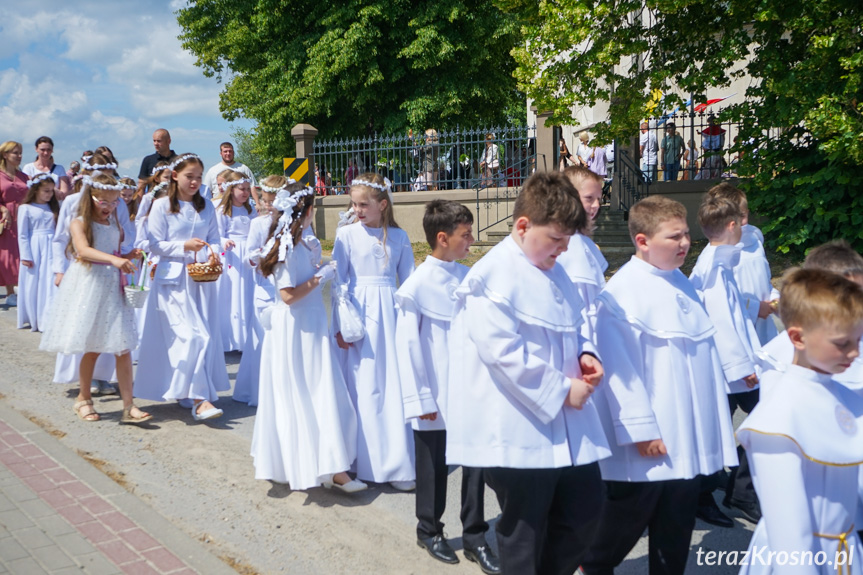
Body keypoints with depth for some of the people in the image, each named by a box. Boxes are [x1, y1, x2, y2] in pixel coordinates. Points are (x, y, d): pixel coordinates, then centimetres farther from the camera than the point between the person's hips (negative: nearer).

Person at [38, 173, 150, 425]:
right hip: (89, 288, -4)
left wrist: (130, 256, 2)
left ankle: (128, 406, -1)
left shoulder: (115, 224, 12)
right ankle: (83, 398, 26)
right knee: (92, 348, 6)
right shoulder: (79, 223, -6)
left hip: (113, 288, 4)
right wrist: (114, 259, -40)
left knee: (123, 347, -3)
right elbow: (83, 250, -26)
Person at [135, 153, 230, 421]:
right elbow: (155, 245, -4)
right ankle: (199, 399, -12)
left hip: (202, 278, 5)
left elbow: (214, 240, 10)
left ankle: (186, 391, 19)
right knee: (190, 334, -13)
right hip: (173, 278, -5)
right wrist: (184, 246, -17)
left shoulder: (206, 207, 11)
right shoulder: (161, 206, -1)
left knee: (207, 333, 3)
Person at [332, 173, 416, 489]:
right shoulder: (346, 234, 0)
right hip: (359, 315, -1)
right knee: (363, 388, 2)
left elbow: (409, 281, 9)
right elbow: (338, 282, -1)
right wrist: (340, 326, -6)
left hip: (390, 314, 2)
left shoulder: (398, 236, 4)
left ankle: (397, 463, 12)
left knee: (395, 386, 1)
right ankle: (367, 462, 14)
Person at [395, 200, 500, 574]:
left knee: (475, 460, 9)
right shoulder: (417, 285, -13)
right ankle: (429, 530, 36)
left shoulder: (467, 277, 1)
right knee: (433, 466, 13)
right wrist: (420, 399, -10)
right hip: (436, 396, -4)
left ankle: (474, 536, 27)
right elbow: (407, 346, -11)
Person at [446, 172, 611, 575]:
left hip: (566, 426, 9)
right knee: (524, 532, 6)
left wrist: (584, 355, 2)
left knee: (585, 509, 14)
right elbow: (503, 351, -23)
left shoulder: (554, 272, 13)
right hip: (519, 430, -8)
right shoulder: (493, 276, -15)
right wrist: (561, 390, -18)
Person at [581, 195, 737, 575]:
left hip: (688, 439, 8)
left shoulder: (681, 284, 10)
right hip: (649, 442, -7)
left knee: (676, 531, 17)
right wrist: (640, 429, -19)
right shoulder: (622, 292, -15)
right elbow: (620, 369, -19)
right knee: (625, 522, 8)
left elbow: (702, 353, 16)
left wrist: (715, 426, 17)